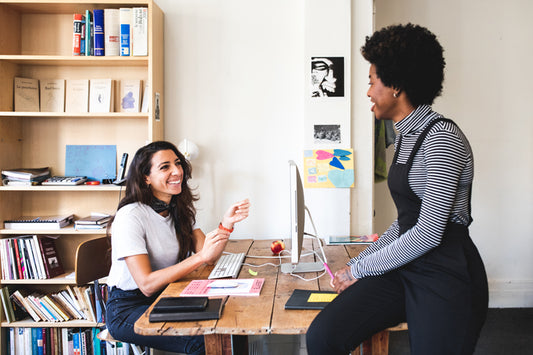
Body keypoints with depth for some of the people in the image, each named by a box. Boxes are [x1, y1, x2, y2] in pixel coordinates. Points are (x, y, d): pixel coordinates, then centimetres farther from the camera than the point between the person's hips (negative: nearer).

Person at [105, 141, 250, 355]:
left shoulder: (180, 210, 6)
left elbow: (209, 257, -4)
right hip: (127, 308, -6)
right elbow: (147, 284, -24)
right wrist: (200, 257, -31)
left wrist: (226, 224, -21)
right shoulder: (130, 216, -18)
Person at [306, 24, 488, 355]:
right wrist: (357, 263, 9)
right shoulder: (406, 136, 13)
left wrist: (359, 269, -10)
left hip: (447, 277, -7)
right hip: (405, 267, 7)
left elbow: (428, 233, -20)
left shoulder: (442, 138, -15)